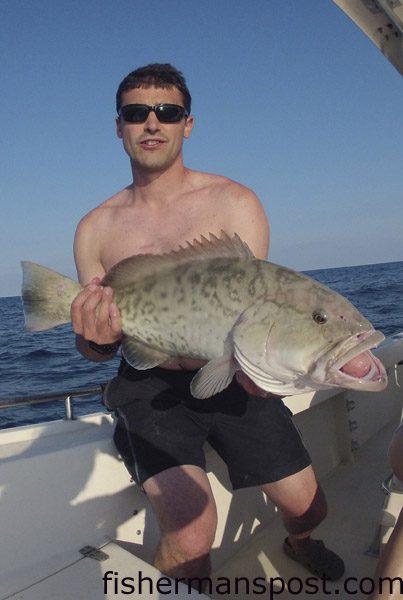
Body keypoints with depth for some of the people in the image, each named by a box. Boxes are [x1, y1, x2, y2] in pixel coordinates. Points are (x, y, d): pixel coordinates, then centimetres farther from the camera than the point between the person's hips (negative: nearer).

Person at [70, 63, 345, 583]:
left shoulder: (233, 203, -7)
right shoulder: (95, 229, 0)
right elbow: (94, 348, 5)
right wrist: (96, 340, -20)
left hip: (231, 378, 1)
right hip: (151, 386, 0)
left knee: (307, 508, 7)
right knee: (190, 536, -20)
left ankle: (298, 543, 47)